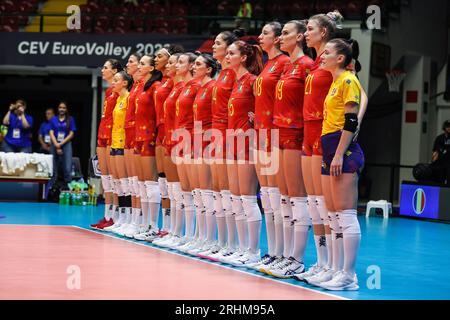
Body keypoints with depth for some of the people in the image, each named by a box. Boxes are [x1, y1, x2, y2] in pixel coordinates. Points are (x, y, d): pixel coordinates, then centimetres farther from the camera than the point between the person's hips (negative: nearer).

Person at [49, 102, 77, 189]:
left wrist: (61, 144, -7)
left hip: (66, 145, -2)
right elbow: (51, 133, 3)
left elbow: (71, 134, 1)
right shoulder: (53, 119, 10)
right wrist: (56, 146, -10)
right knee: (53, 169, 1)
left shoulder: (70, 119, 6)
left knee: (67, 169, -13)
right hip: (55, 145, 2)